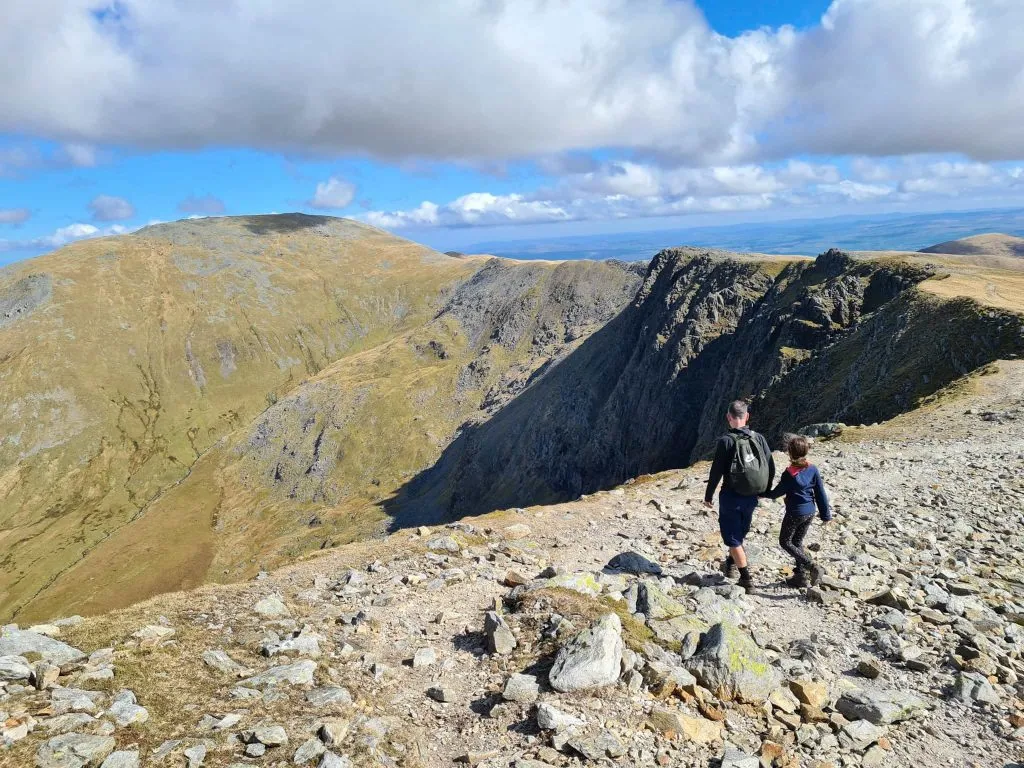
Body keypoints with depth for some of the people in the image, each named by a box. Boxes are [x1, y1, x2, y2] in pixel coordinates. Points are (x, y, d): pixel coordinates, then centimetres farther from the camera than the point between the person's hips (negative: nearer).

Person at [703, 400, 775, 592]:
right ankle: (730, 565, 43)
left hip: (731, 496, -5)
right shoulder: (759, 438, -3)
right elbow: (771, 467, 3)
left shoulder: (725, 441, -16)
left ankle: (747, 580, 7)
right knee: (740, 533, 25)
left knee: (732, 538, 7)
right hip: (751, 497, 6)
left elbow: (716, 471, -14)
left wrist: (708, 496, -2)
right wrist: (765, 490, 19)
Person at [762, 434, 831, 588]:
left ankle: (811, 565, -7)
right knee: (797, 542, 18)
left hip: (795, 513, -6)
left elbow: (777, 493, -7)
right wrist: (825, 514, 10)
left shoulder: (789, 474, -20)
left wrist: (764, 494, 13)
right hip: (810, 512, 6)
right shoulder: (813, 469, -5)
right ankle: (800, 575, 20)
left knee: (785, 542, 9)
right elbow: (821, 493, 1)